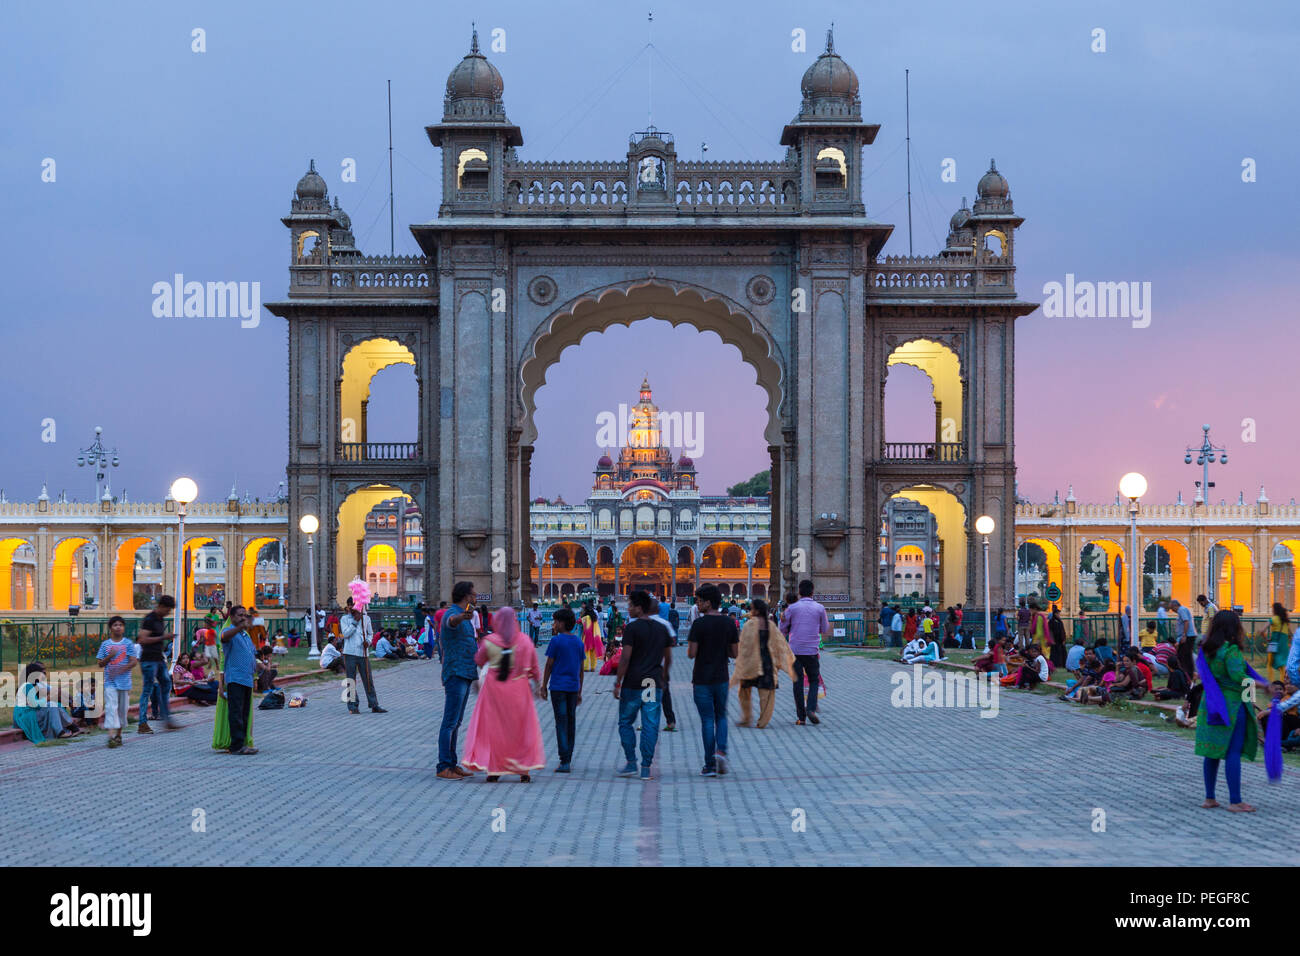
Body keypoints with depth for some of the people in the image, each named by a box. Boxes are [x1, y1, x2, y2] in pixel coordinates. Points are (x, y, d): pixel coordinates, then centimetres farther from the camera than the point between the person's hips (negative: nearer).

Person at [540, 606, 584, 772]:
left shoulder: (556, 641, -9)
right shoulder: (578, 642, 8)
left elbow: (549, 665, -7)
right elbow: (581, 669, 12)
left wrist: (544, 686, 3)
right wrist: (579, 692, 18)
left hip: (558, 687, -5)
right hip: (573, 687, 5)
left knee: (561, 722, -6)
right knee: (571, 722, 12)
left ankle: (565, 762, -11)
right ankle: (568, 759, 18)